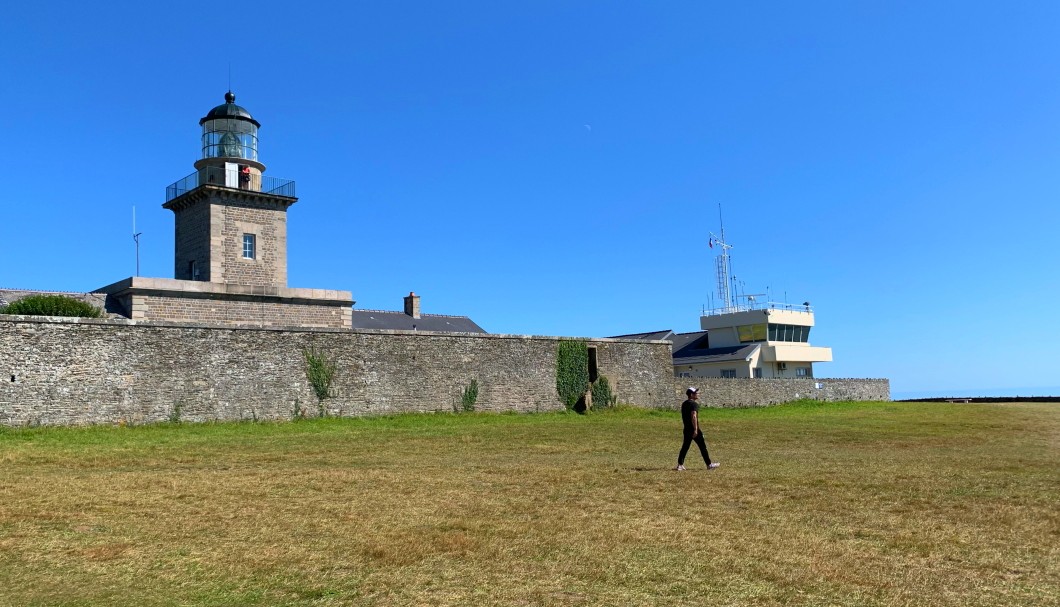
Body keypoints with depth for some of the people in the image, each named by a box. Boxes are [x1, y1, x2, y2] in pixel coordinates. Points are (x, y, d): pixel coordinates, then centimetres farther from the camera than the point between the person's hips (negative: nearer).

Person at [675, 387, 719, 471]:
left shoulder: (684, 404, 13)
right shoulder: (694, 404, -13)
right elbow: (693, 416, -22)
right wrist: (695, 429, -24)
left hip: (686, 429, 8)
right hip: (694, 429, -8)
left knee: (685, 447, 9)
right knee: (703, 446, 2)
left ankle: (680, 465, 5)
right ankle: (709, 464, 9)